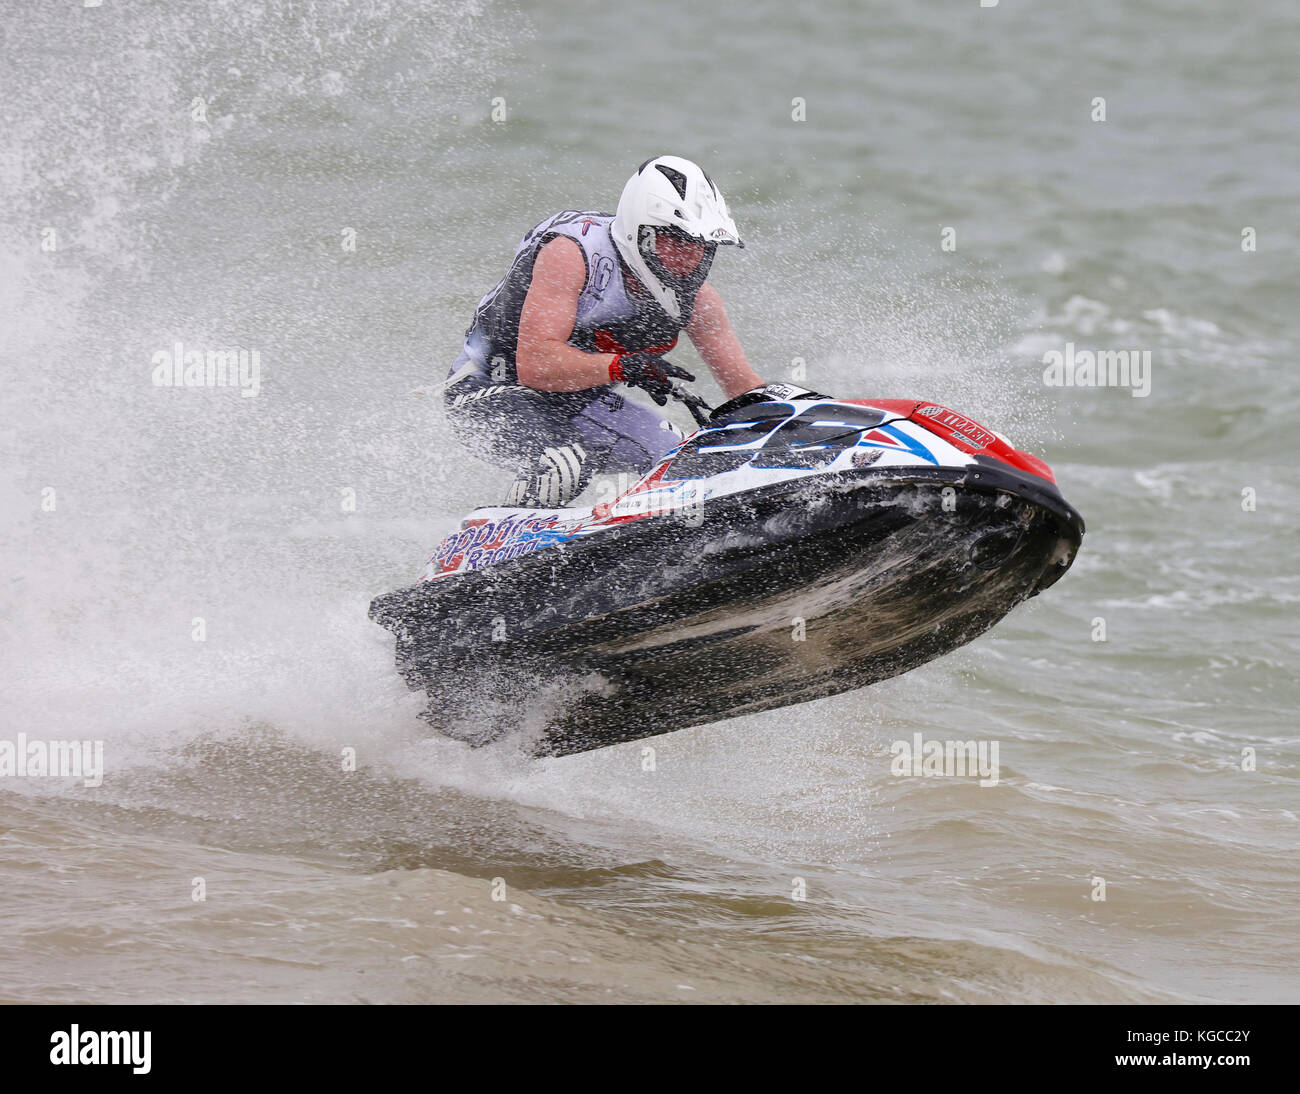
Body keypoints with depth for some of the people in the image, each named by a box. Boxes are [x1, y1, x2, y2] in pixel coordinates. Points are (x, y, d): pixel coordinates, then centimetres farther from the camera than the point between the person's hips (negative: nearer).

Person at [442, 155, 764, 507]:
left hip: (579, 402, 7)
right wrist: (622, 367, -50)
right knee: (565, 466, -36)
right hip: (492, 395, -7)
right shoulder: (572, 252, -28)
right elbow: (533, 364, -37)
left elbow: (744, 386, -2)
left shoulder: (694, 296, -8)